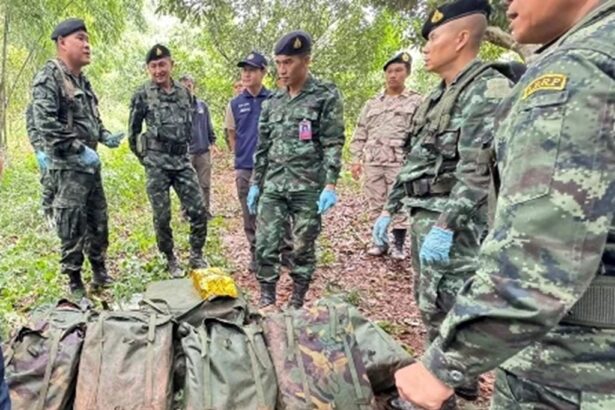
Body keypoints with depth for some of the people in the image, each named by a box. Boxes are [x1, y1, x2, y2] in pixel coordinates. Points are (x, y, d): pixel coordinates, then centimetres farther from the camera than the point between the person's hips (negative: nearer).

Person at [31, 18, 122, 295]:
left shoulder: (82, 80, 15)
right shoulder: (49, 76, -11)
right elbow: (44, 122, -21)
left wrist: (105, 136, 7)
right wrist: (79, 149, -22)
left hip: (90, 164, 8)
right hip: (67, 166, -8)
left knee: (99, 221, 14)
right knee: (72, 226, -1)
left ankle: (99, 272, 28)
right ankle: (74, 282, 11)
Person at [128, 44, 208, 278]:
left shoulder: (184, 93, 9)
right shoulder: (142, 95, -3)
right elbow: (133, 132, 4)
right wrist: (146, 159, 7)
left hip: (183, 161, 4)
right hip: (157, 164, -3)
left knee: (198, 211, -2)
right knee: (162, 217, 2)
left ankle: (196, 257, 16)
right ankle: (171, 260, 20)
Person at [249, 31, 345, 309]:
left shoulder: (326, 96, -2)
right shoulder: (272, 103, 13)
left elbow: (333, 144, -8)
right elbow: (263, 147, 16)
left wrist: (330, 185, -16)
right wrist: (255, 183, 13)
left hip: (308, 186, -4)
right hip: (273, 185, 4)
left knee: (303, 247, 4)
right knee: (265, 243, 0)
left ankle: (297, 302, 20)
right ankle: (267, 298, 15)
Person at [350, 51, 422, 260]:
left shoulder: (416, 101, 5)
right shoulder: (371, 104, 15)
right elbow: (360, 135, 15)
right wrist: (356, 159, 6)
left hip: (400, 162, -3)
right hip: (372, 162, 4)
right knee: (375, 205, 7)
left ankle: (398, 245, 12)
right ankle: (380, 241, 19)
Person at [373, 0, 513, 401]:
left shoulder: (489, 90, -13)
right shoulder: (438, 96, 16)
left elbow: (478, 171, -22)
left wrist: (445, 227, -26)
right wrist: (389, 209, 17)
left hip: (454, 222, -9)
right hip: (423, 216, 9)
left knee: (445, 311, -2)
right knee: (431, 306, 17)